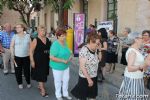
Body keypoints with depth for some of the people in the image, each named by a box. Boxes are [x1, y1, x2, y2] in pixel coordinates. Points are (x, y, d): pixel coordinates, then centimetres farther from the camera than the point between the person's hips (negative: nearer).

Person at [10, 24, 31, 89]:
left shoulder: (28, 36, 1)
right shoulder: (15, 36, 1)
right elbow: (12, 46, 3)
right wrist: (13, 55, -2)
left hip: (26, 56, 0)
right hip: (17, 57, 0)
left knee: (27, 70, 4)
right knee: (18, 71, 6)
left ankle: (28, 83, 24)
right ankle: (20, 83, 24)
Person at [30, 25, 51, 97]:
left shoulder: (47, 40, 4)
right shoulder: (36, 40, -12)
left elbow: (50, 49, 15)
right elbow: (31, 51, -12)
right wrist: (32, 61, -16)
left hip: (46, 60, 6)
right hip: (38, 61, -6)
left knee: (44, 74, 19)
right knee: (41, 76, 0)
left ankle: (40, 86, 40)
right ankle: (43, 91, 9)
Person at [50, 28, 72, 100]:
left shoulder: (65, 43, 1)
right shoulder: (55, 45, -23)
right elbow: (52, 57, -25)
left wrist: (70, 56, -5)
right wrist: (63, 61, -26)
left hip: (66, 66, 7)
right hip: (57, 67, -7)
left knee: (66, 80, 17)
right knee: (58, 81, 11)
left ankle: (65, 94, 38)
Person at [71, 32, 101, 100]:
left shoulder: (95, 49, 0)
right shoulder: (84, 50, -23)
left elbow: (99, 59, 14)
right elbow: (82, 67, -24)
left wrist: (99, 49, -2)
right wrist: (89, 79, -22)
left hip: (94, 77, 7)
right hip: (85, 78, -7)